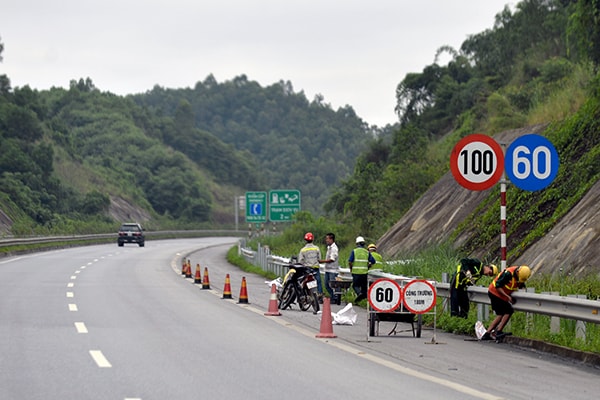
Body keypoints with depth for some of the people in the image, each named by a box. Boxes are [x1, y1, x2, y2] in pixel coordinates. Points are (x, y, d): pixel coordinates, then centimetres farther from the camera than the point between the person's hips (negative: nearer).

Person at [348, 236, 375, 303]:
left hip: (356, 272, -2)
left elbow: (350, 262, -9)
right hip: (364, 272, 2)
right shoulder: (367, 252, 6)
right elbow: (373, 261, 2)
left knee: (355, 285, 4)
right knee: (364, 285, 13)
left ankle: (359, 293, -21)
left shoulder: (354, 251, -2)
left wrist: (351, 268, 8)